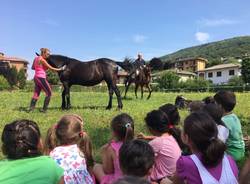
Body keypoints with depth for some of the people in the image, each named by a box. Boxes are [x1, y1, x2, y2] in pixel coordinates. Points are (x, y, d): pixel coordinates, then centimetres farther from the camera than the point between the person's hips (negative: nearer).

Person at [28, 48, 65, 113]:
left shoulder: (36, 58, 13)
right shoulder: (42, 60, -13)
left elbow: (33, 67, 22)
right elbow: (51, 68, -11)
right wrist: (60, 69, -3)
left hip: (36, 78, 9)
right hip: (41, 78, -9)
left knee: (36, 94, 11)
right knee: (49, 93, 1)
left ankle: (31, 108, 5)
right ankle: (44, 109, 2)